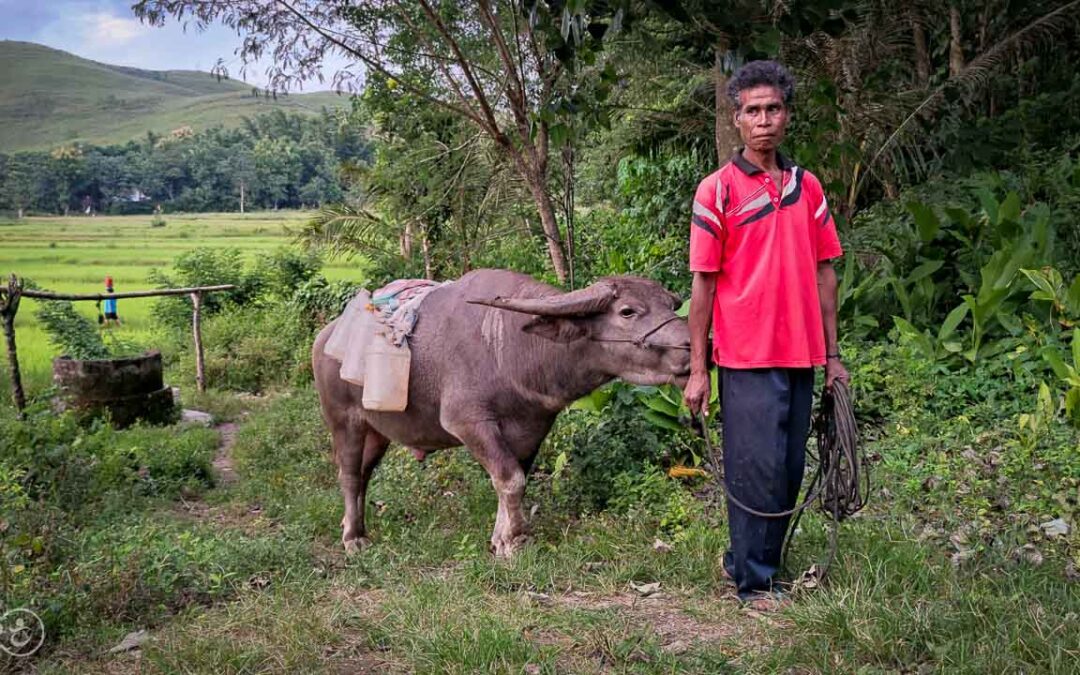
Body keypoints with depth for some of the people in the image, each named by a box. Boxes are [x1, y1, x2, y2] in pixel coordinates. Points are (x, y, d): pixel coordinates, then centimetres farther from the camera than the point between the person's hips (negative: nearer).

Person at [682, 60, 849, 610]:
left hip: (801, 356, 5)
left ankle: (751, 560, 28)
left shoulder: (807, 187, 11)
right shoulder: (717, 190, -4)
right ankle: (753, 581, 11)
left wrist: (832, 354, 12)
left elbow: (823, 272, 14)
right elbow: (703, 283, -4)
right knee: (757, 468, -3)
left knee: (789, 468, 12)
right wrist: (697, 371, -6)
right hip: (748, 357, -5)